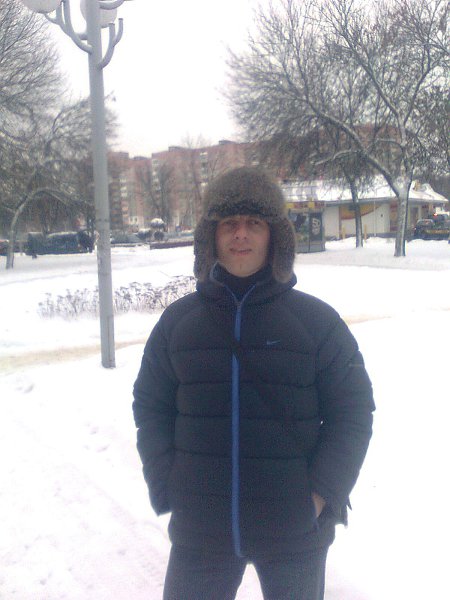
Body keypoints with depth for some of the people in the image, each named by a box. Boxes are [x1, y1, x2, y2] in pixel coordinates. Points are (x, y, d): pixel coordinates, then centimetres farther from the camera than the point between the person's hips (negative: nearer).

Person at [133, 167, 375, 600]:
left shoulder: (317, 320, -4)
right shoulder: (177, 320, 2)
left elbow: (352, 412, -1)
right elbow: (150, 407, 7)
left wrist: (322, 495, -10)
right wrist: (165, 488, -3)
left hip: (295, 532, -1)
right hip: (199, 530, 2)